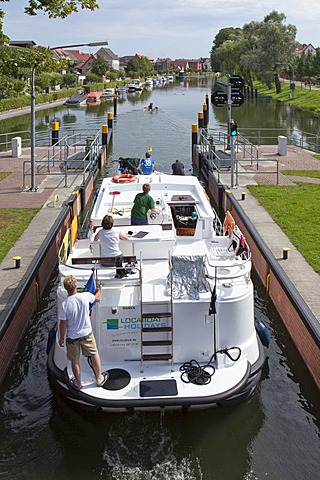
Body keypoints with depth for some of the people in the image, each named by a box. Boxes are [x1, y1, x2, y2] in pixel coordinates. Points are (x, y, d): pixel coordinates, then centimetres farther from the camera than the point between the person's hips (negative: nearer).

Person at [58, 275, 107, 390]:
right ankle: (99, 378, 38)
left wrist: (61, 338, 2)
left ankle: (78, 383, 37)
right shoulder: (85, 296, -19)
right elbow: (96, 298, 6)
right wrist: (99, 290, 29)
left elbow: (63, 324, -15)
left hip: (72, 337, -2)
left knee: (75, 361, 18)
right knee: (94, 355, 23)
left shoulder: (65, 304, -24)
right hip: (87, 333, 2)